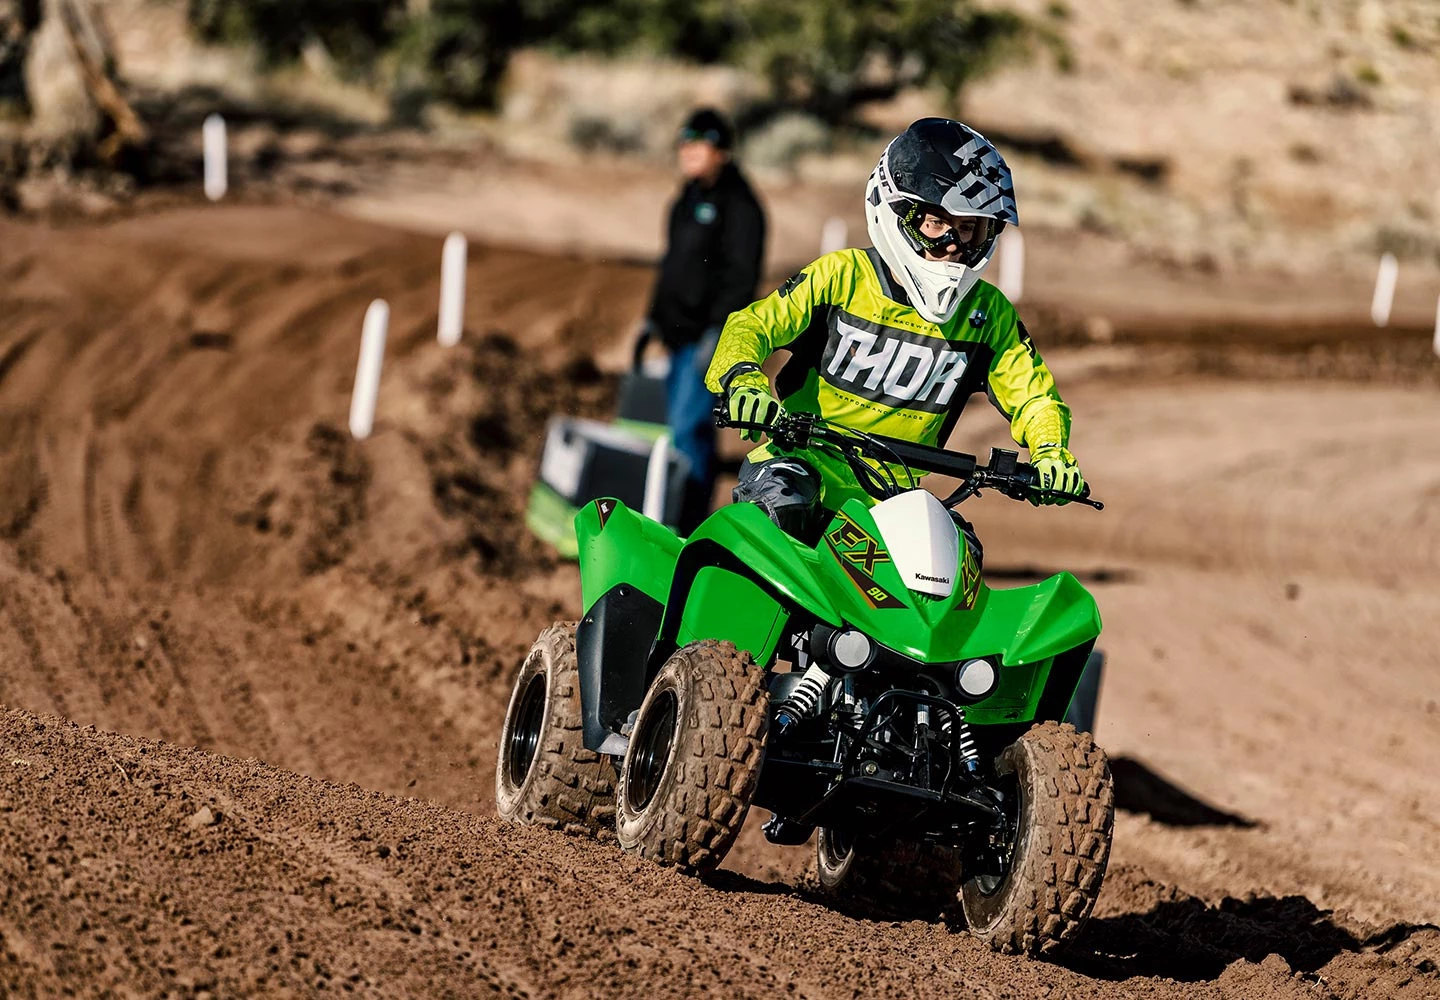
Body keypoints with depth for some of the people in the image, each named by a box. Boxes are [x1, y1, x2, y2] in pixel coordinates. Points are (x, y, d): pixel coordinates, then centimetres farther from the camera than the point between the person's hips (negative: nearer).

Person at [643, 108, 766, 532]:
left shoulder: (738, 205, -12)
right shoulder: (690, 198, 16)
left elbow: (742, 275, -18)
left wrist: (717, 333, -23)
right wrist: (655, 318, 21)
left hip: (708, 335, -10)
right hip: (682, 333, 10)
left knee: (688, 429, -14)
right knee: (685, 429, 12)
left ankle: (689, 528, -12)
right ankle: (684, 524, 19)